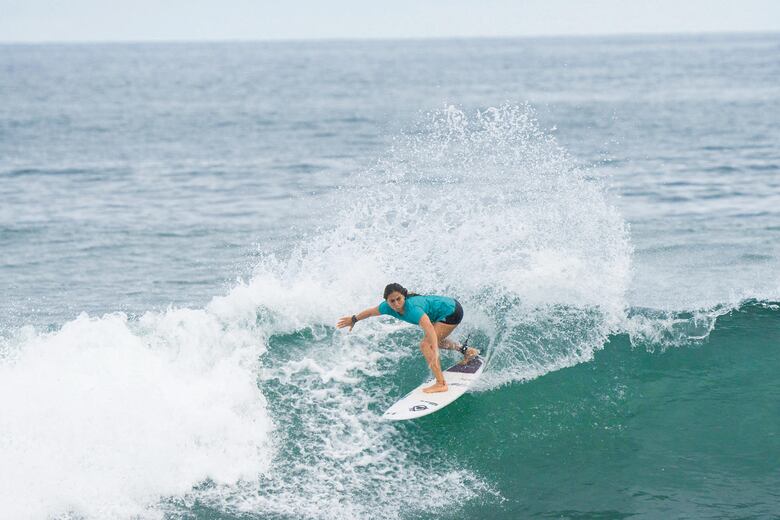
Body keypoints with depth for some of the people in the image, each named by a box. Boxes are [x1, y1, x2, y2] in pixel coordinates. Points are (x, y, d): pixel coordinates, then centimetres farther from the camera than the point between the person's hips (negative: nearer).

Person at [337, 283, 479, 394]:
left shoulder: (412, 308, -38)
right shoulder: (389, 307, -14)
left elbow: (429, 328, -53)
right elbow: (370, 311, 6)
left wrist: (435, 353, -63)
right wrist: (353, 319, 22)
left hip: (451, 311, -9)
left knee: (426, 344, -19)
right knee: (434, 341, 29)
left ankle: (441, 384, -23)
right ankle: (466, 351, 42)